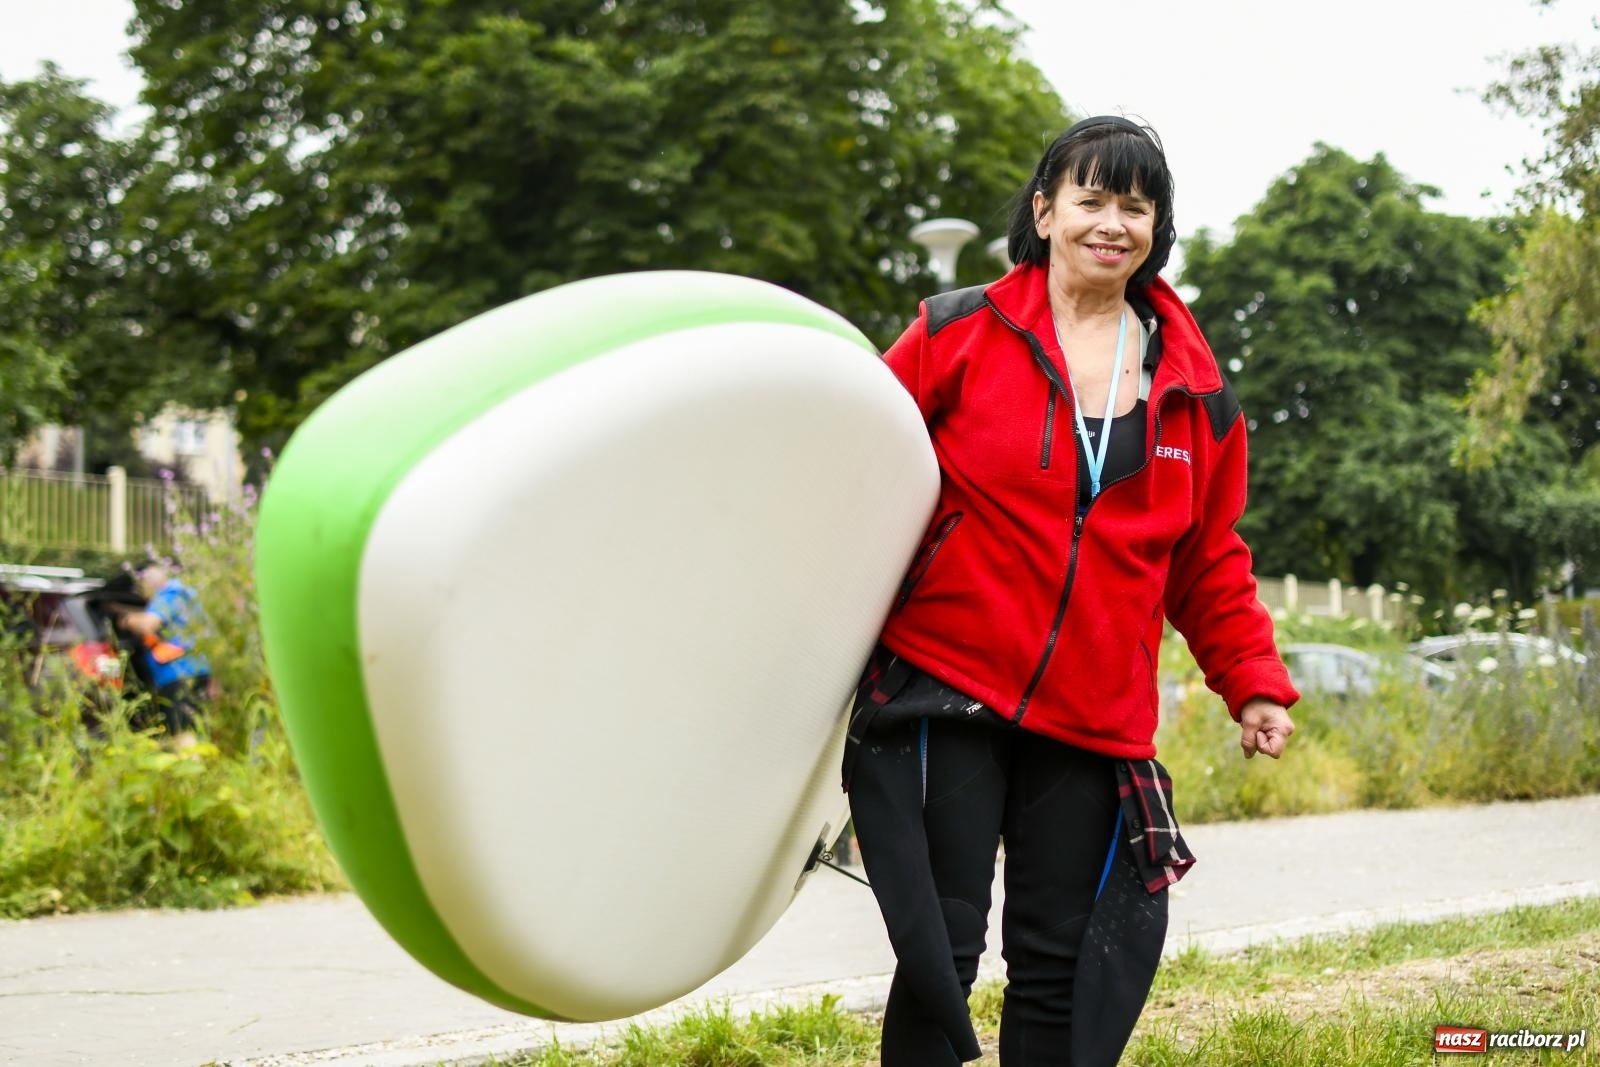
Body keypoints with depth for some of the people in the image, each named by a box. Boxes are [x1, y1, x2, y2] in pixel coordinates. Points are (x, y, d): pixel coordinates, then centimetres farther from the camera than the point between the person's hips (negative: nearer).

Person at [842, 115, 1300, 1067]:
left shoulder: (1195, 390, 10)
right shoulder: (960, 335, -2)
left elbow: (1210, 560, 17)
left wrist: (1253, 683, 11)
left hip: (1093, 725, 4)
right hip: (945, 694, -3)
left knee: (1062, 965, 7)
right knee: (942, 951, -4)